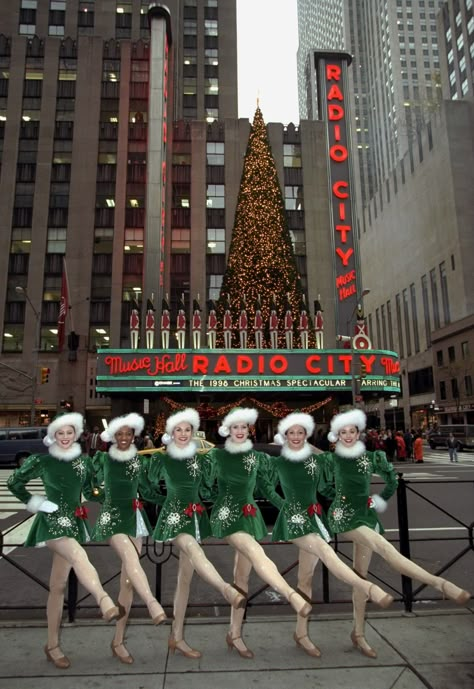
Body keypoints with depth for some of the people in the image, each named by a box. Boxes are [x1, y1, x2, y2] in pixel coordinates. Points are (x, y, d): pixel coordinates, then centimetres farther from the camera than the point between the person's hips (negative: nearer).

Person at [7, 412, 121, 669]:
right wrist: (33, 502, -1)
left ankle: (52, 645, 21)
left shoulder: (84, 461, 4)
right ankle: (105, 602, -49)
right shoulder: (41, 461, -5)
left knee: (58, 585, 10)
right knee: (79, 555, -34)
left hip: (73, 522, 4)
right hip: (51, 521, -4)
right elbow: (13, 482, 7)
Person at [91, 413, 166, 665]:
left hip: (134, 517, 4)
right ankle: (153, 605, -49)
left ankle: (118, 641, 17)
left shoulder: (139, 461, 4)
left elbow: (147, 492, 8)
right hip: (112, 517, -3)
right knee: (130, 557, -33)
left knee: (127, 579, 6)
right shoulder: (103, 459, -2)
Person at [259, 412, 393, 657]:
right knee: (324, 549, -31)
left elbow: (322, 487, 15)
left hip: (314, 518, 4)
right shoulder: (278, 463, -1)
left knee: (306, 577, 9)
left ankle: (301, 633, 19)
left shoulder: (314, 459, 5)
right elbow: (264, 485, 15)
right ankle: (368, 588, -45)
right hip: (292, 518, -4)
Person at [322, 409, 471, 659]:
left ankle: (358, 633, 18)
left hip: (366, 515, 4)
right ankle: (440, 584, -29)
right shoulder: (331, 459, -3)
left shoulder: (370, 458, 3)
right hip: (343, 515, -4)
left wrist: (379, 499, 13)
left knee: (361, 574, 7)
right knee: (383, 546, -28)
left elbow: (392, 480, 16)